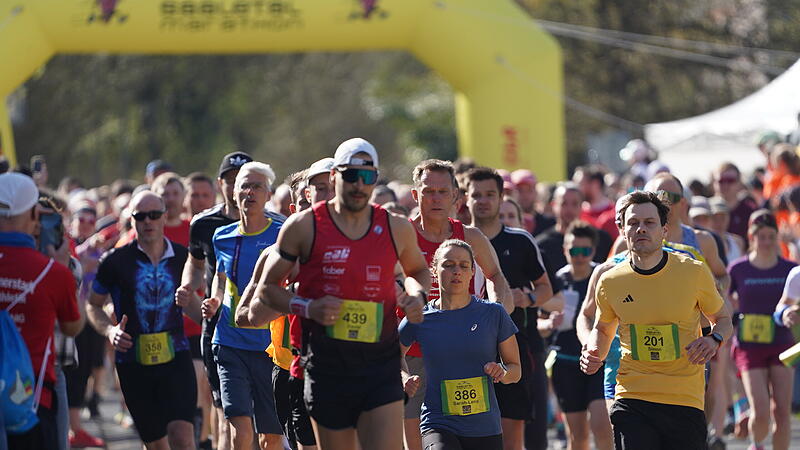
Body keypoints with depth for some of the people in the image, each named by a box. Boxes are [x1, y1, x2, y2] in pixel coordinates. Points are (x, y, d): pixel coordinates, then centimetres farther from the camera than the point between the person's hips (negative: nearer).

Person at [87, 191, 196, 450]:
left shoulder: (182, 258, 5)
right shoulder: (116, 261, 0)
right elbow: (93, 305, 11)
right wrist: (109, 330, -9)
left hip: (175, 358, 0)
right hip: (133, 363, 0)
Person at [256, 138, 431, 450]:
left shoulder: (397, 229, 6)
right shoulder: (304, 226, -1)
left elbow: (418, 270, 27)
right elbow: (267, 288, 6)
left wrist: (417, 295, 4)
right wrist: (307, 308, -12)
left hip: (381, 365, 0)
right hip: (327, 366, 0)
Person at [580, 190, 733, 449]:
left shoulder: (694, 272, -2)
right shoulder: (610, 282, 2)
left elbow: (722, 319, 13)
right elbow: (602, 329, 21)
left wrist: (714, 340, -9)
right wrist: (594, 354, 0)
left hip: (686, 400, 0)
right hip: (631, 401, 0)